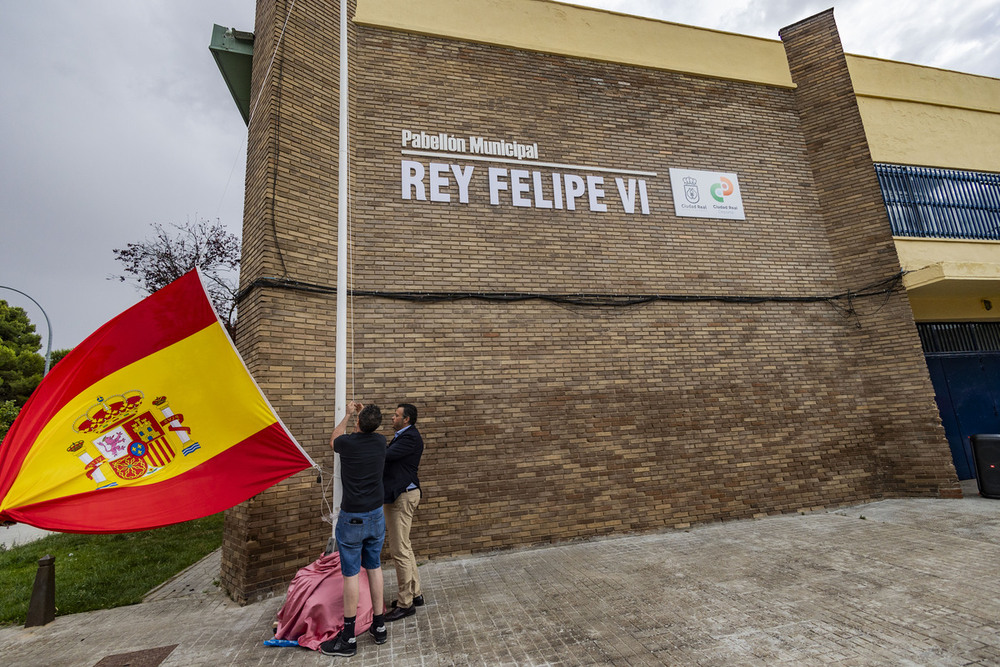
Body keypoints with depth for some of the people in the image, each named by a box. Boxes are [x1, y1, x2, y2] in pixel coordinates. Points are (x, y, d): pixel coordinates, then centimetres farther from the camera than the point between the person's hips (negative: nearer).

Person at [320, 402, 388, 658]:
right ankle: (379, 626, 25)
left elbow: (333, 439, 11)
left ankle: (348, 638, 15)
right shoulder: (380, 441, -6)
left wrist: (348, 415, 23)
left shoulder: (347, 443, -16)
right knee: (374, 567, 16)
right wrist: (363, 412, 31)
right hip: (376, 516, 4)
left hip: (352, 519, -4)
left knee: (351, 574, 4)